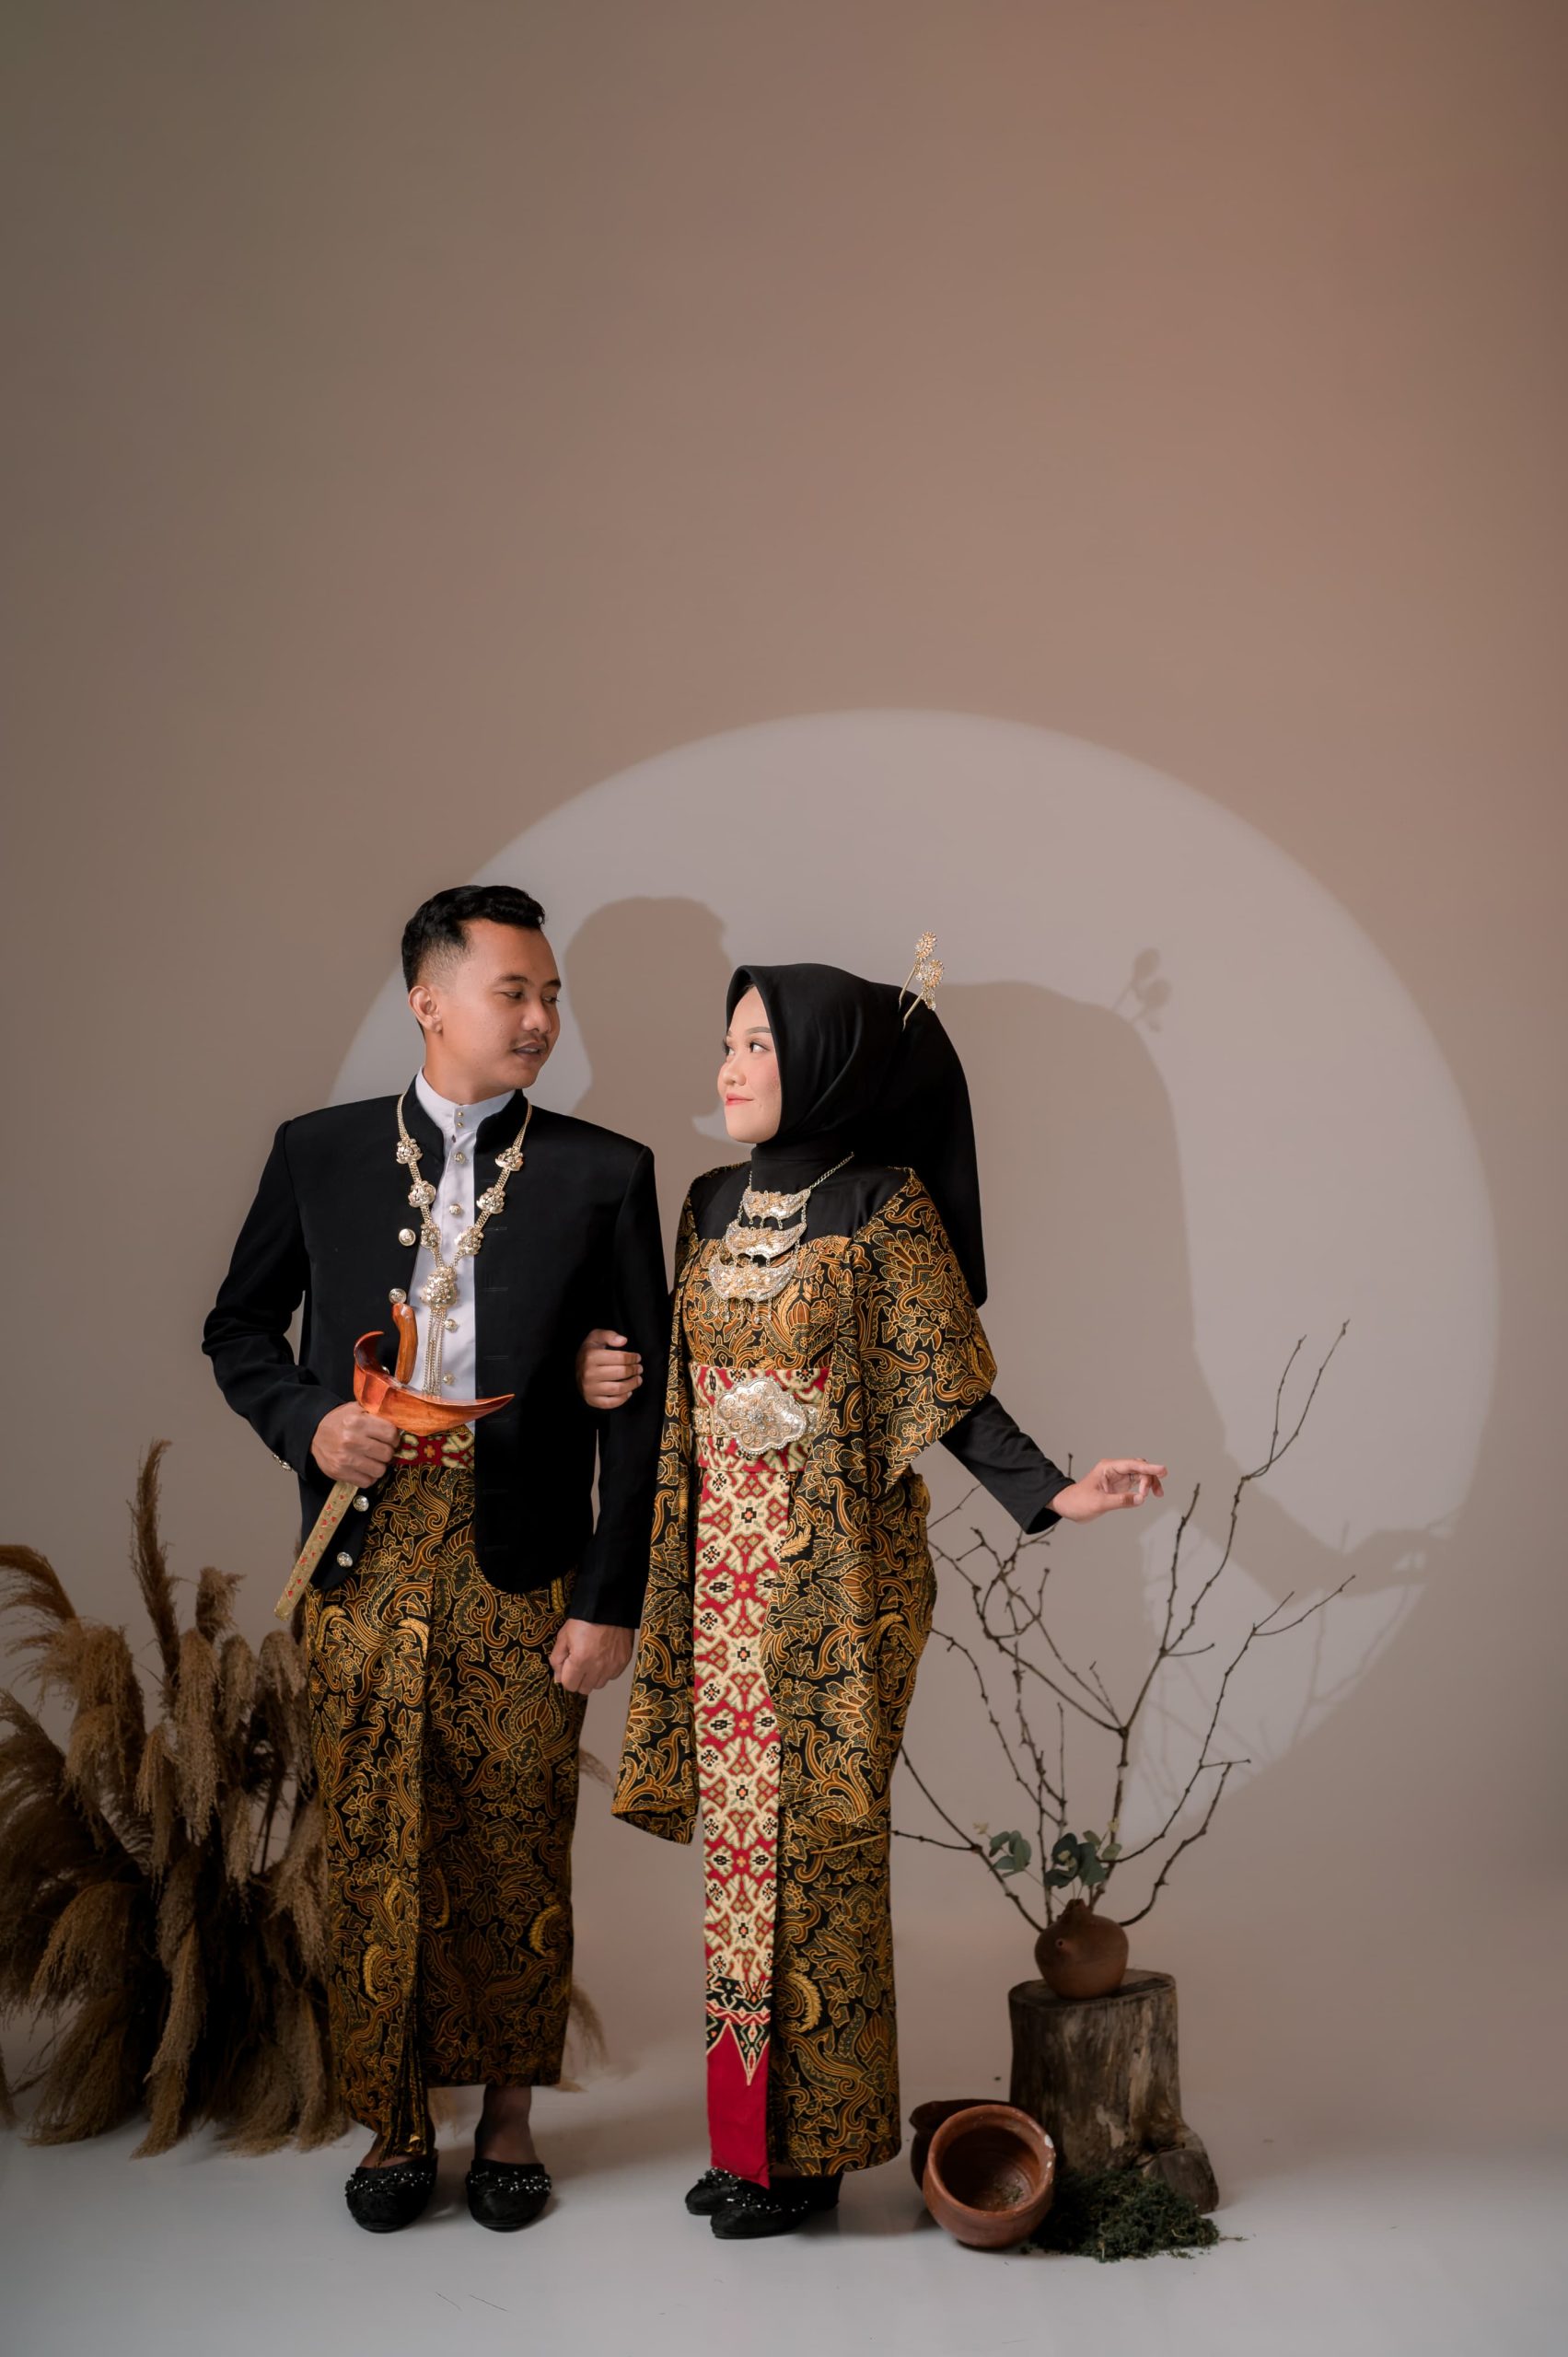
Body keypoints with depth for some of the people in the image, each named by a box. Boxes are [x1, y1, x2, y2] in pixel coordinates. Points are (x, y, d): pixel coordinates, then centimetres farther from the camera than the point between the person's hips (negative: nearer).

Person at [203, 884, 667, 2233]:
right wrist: (307, 1421, -7)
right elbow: (239, 1328, 15)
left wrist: (612, 1600, -5)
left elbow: (637, 1405, 0)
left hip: (523, 1564, -1)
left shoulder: (604, 1174, 1)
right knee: (375, 1847, 9)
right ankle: (395, 2122, 27)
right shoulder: (319, 1155, 6)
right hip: (365, 1552, 1)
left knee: (519, 1850, 8)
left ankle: (508, 2114, 28)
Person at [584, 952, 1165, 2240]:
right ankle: (747, 2125, 23)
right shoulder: (711, 1207, 10)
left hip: (833, 1576, -6)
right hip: (726, 1567, 6)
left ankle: (810, 2142, 15)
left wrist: (1054, 1491, -22)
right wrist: (622, 1381, 0)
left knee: (812, 1843, 1)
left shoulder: (885, 1208, -9)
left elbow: (951, 1391, -10)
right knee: (741, 1832, 11)